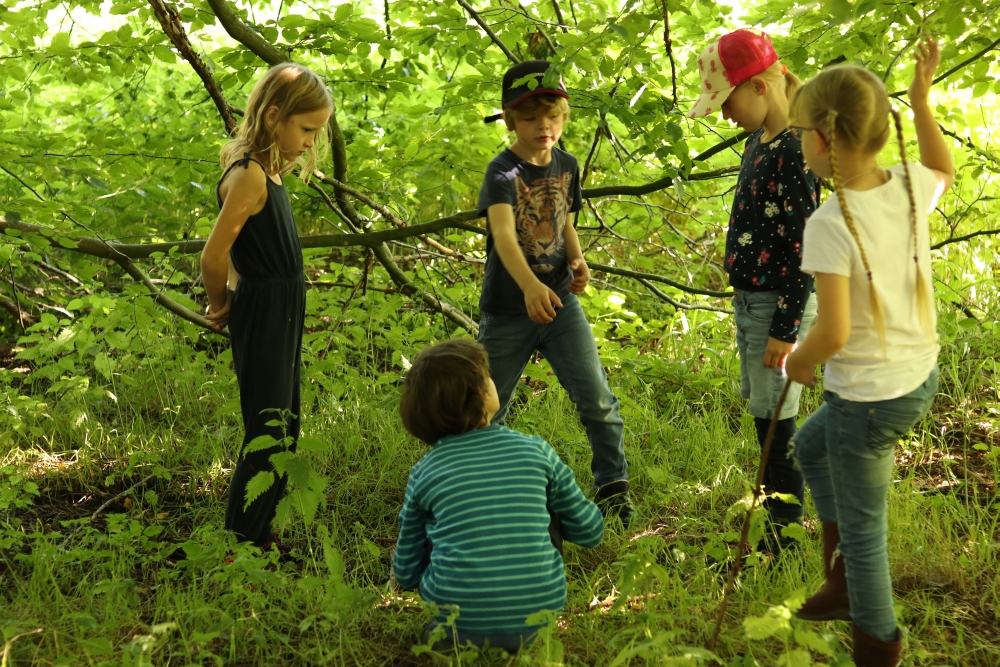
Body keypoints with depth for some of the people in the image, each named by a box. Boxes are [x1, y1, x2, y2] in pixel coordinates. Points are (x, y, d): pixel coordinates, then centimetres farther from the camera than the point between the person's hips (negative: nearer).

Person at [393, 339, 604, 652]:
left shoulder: (423, 473, 1)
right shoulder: (536, 450, 0)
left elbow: (406, 574, 8)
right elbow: (591, 532, 9)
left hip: (458, 623, 1)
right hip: (537, 618, 0)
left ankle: (449, 636, 11)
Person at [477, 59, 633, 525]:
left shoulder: (567, 166, 3)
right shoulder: (502, 172, -16)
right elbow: (503, 234, -33)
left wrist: (578, 261, -4)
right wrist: (530, 286, -51)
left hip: (561, 303, 4)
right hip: (507, 311, -4)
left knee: (597, 400, -6)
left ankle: (613, 487, 10)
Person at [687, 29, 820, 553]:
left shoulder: (794, 152, -20)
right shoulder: (758, 141, 9)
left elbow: (802, 249, -21)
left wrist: (785, 329, -19)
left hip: (777, 305, -9)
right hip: (750, 299, 9)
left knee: (774, 415, -1)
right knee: (761, 408, 19)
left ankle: (788, 525, 12)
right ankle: (778, 500, 34)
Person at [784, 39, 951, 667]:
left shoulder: (830, 224, -25)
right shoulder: (911, 188, -6)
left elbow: (833, 334, -27)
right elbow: (944, 168, 21)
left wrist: (799, 360, -7)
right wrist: (922, 98, 20)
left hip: (868, 397, -8)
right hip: (920, 379, 8)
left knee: (862, 530, 13)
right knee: (812, 445, 31)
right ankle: (847, 577, 37)